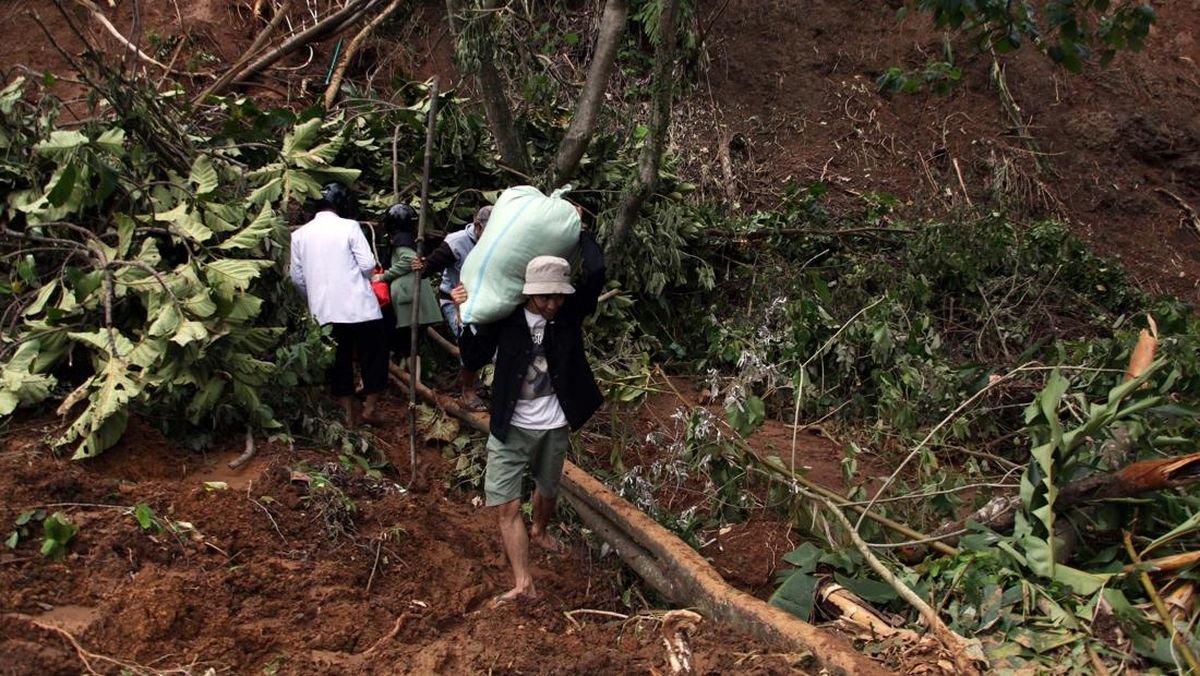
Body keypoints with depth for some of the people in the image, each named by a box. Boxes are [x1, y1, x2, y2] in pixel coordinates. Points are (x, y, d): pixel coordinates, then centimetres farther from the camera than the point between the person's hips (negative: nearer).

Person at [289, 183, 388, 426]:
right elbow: (368, 265, -11)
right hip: (359, 306, -4)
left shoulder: (299, 234, 5)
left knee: (339, 361, 11)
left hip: (324, 311, 4)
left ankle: (348, 414, 14)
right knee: (373, 355, 11)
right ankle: (370, 408, 13)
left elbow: (297, 277, 7)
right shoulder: (349, 226, -7)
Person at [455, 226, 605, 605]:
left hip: (553, 428, 2)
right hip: (510, 428, -2)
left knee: (547, 491, 23)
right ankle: (523, 584, -6)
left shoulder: (569, 313, -9)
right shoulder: (505, 316, -12)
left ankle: (538, 530, 55)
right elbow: (473, 361, -8)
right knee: (505, 505, -9)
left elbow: (596, 272, -22)